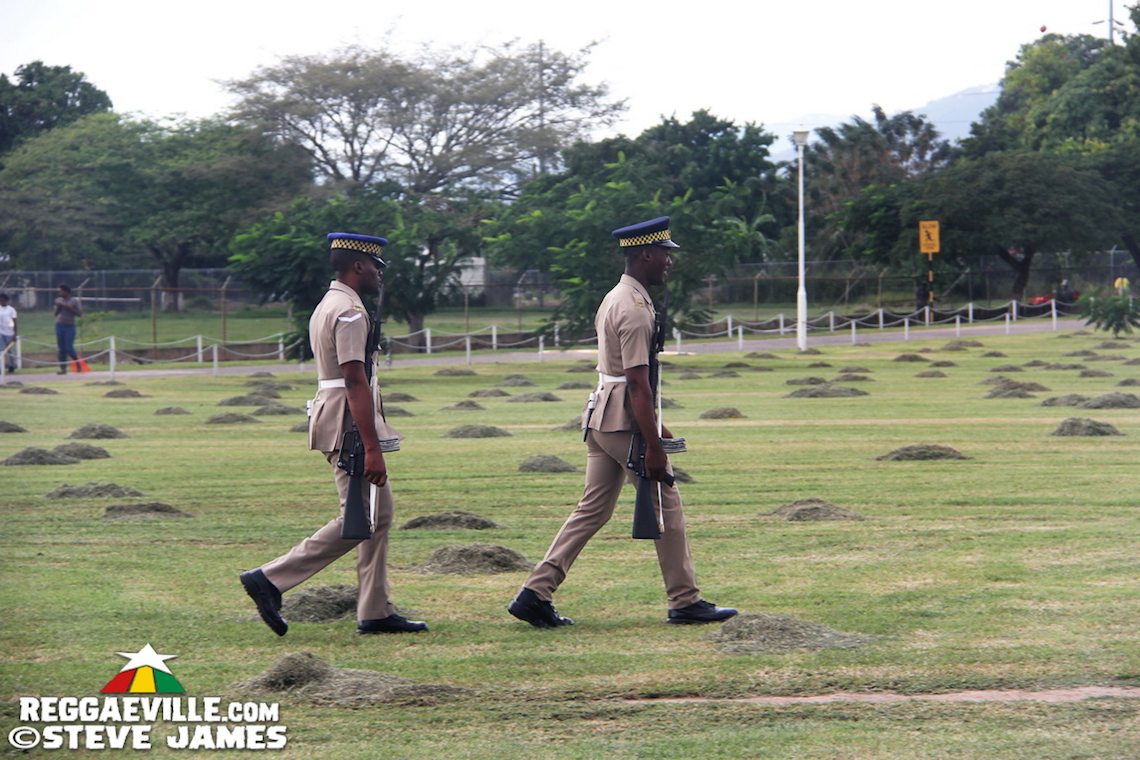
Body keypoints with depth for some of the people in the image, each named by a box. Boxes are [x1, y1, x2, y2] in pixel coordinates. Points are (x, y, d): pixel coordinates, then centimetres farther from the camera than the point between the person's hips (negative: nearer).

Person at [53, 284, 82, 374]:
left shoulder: (74, 301, -3)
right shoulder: (59, 300, 9)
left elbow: (80, 313, -8)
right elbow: (56, 313, 11)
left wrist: (69, 308, -15)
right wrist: (58, 307, -7)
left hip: (70, 326, -4)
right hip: (59, 325, 4)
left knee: (69, 348, -11)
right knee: (61, 349, 2)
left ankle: (78, 363, 12)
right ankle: (63, 369, 5)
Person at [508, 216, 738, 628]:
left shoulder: (614, 299, 15)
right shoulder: (635, 309, -17)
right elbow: (638, 383, -22)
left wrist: (654, 424, 28)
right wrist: (654, 446, -22)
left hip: (601, 416, 10)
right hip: (625, 420, -10)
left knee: (593, 509, 9)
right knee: (666, 504, 1)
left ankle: (536, 594, 4)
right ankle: (685, 602, 7)